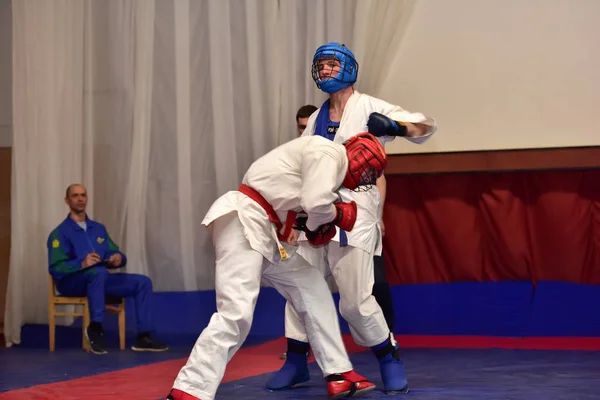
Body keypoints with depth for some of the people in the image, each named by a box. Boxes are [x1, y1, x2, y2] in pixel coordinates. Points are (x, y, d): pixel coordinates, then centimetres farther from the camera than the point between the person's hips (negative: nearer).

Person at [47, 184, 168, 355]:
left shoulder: (99, 229, 17)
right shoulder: (60, 233, -4)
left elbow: (115, 254, 16)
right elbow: (55, 268, -13)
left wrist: (119, 258, -9)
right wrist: (82, 264, -29)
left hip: (99, 280, 7)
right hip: (71, 282, -7)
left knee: (142, 282, -7)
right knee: (98, 272, -39)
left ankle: (144, 336, -11)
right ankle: (95, 328, -29)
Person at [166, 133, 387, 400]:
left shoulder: (328, 162, 24)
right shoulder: (329, 152, -6)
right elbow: (316, 204, -20)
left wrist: (318, 226, 1)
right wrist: (337, 214, 1)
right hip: (243, 220, -11)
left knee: (313, 291, 15)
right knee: (236, 313, -20)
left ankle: (339, 376, 20)